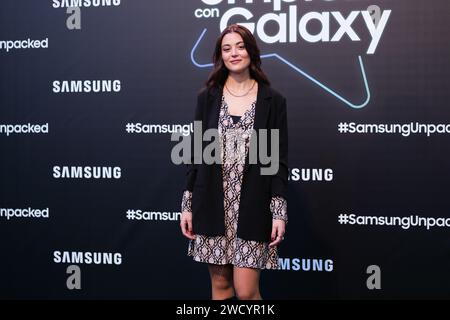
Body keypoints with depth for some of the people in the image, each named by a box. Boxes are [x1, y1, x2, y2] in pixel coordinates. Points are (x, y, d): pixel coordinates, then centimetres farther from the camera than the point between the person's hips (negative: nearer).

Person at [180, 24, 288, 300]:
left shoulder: (273, 100, 1)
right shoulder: (207, 98, 6)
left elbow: (279, 160, -1)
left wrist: (279, 212, -8)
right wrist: (187, 205, 3)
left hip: (252, 206, -2)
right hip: (213, 205, 2)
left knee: (246, 291, -4)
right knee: (220, 285, 9)